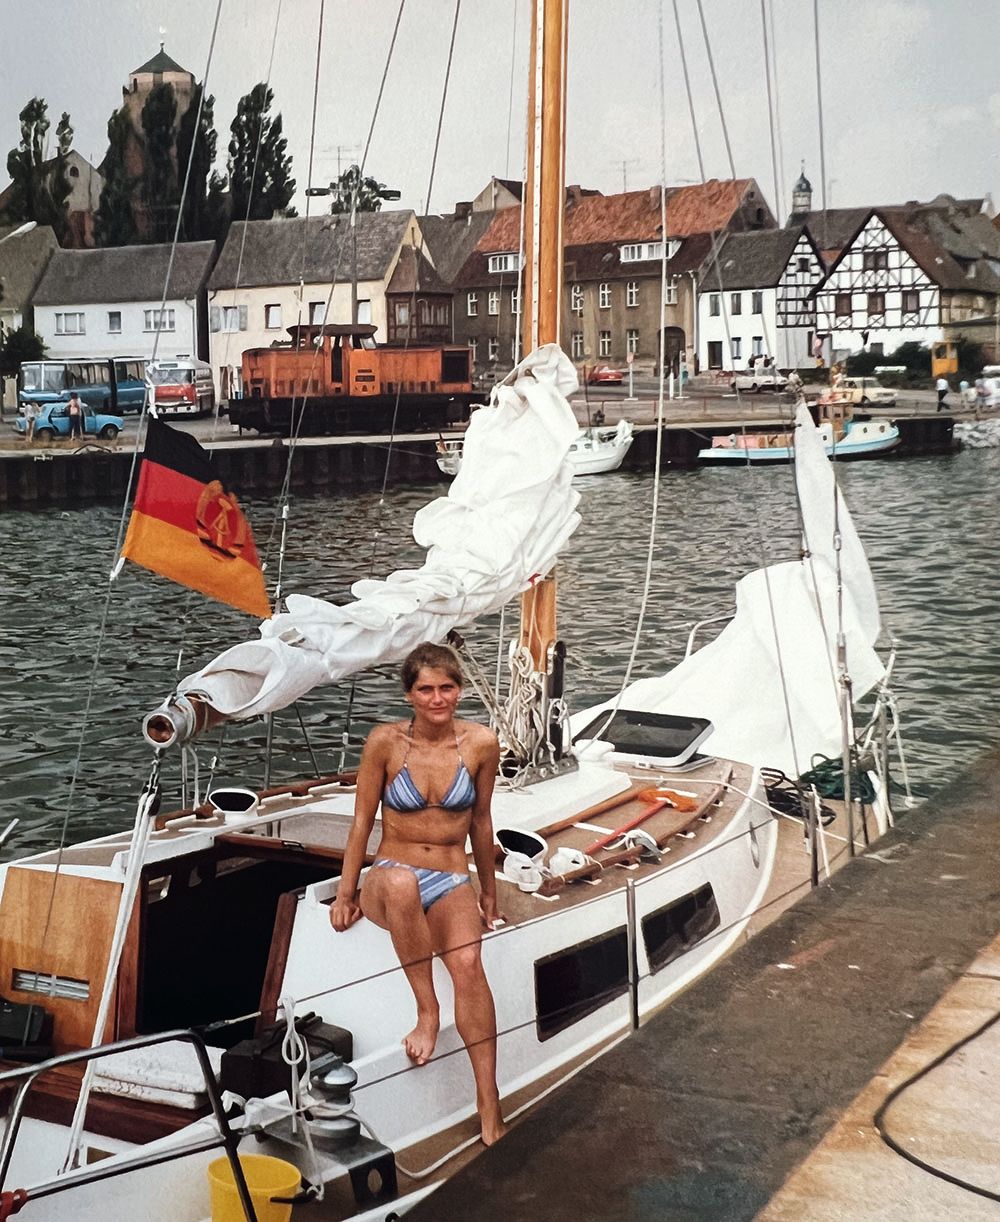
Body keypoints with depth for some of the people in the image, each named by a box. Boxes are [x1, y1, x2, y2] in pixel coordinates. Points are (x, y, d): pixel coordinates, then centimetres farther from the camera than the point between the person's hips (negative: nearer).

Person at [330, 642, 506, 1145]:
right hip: (389, 882, -1)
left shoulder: (480, 744, -2)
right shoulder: (386, 741, -6)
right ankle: (427, 1010, -28)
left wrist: (489, 895, 18)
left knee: (467, 962, -32)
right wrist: (346, 893, 4)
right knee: (401, 881, -41)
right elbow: (362, 820, 2)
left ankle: (488, 1097, -26)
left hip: (452, 883, 1)